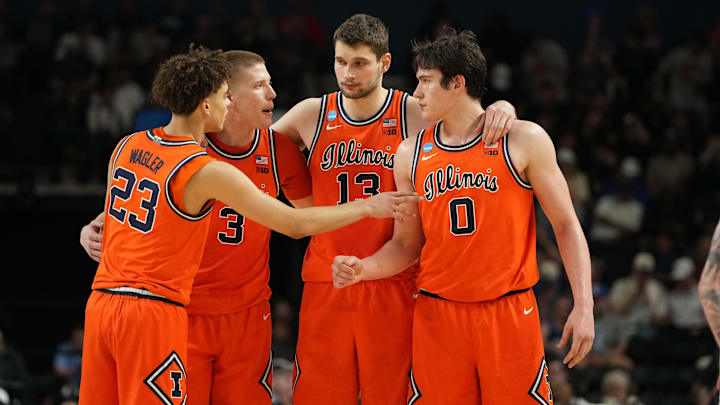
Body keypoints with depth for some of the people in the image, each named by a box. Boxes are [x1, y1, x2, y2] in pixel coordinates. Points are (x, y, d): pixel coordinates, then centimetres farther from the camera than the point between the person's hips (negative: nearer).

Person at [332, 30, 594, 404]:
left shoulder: (524, 141, -2)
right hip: (437, 314, 3)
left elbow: (566, 225, 0)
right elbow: (406, 244, 13)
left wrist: (583, 306, -7)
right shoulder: (410, 155, 7)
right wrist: (362, 269, -7)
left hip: (509, 313, -3)